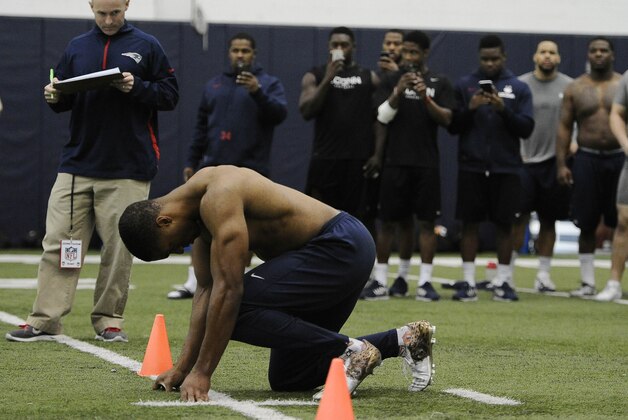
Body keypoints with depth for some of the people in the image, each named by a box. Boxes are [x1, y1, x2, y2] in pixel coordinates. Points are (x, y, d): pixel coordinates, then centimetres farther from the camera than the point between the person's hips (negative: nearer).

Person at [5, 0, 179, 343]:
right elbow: (63, 99, 18)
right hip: (77, 165, 3)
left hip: (127, 170, -3)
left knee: (118, 248, 0)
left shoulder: (146, 46, 4)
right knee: (58, 243, -2)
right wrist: (54, 97, -4)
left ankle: (109, 320, 11)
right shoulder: (77, 47, 13)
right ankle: (44, 321, 0)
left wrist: (136, 88, -15)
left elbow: (170, 95, 2)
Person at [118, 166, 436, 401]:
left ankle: (350, 351, -15)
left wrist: (202, 373, -24)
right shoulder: (200, 209, 8)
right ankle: (402, 340, 17)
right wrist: (183, 366, 5)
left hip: (341, 246, -10)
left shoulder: (218, 198, -23)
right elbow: (206, 290, 11)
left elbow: (229, 288, -27)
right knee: (287, 378, 12)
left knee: (237, 308, -23)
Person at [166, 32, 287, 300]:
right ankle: (193, 282, 5)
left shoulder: (268, 84, 3)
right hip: (213, 167, 3)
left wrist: (258, 92, -30)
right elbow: (201, 127, 17)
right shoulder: (214, 85, 14)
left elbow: (279, 114, -15)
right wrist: (191, 161, 13)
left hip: (250, 169, -3)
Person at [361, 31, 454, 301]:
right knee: (389, 221, 0)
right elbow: (382, 118, -1)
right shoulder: (391, 81, 7)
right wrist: (397, 93, -17)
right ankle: (379, 281, 2)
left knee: (426, 221, -1)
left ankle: (425, 282, 2)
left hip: (426, 164, 0)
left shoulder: (439, 84, 5)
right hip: (396, 162, 0)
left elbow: (446, 119, -5)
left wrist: (426, 98, -20)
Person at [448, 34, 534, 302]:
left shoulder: (519, 89, 5)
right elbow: (452, 126, 4)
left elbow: (526, 129, -2)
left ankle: (503, 281, 9)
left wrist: (504, 110, -16)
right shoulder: (464, 85, 6)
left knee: (504, 224, 3)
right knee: (470, 223, 2)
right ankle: (468, 282, 6)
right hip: (471, 166, 0)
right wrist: (470, 109, -13)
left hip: (506, 167, 0)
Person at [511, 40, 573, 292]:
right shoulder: (520, 84, 1)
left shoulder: (569, 86, 4)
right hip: (524, 160, -2)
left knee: (548, 220, 7)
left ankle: (543, 274, 14)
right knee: (519, 217, -7)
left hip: (555, 162, 2)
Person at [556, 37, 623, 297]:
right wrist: (561, 164, -3)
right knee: (587, 224, 2)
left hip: (619, 158, -1)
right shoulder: (575, 89, 7)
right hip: (587, 159, 1)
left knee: (619, 223, -1)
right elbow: (564, 127, 6)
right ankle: (587, 282, 8)